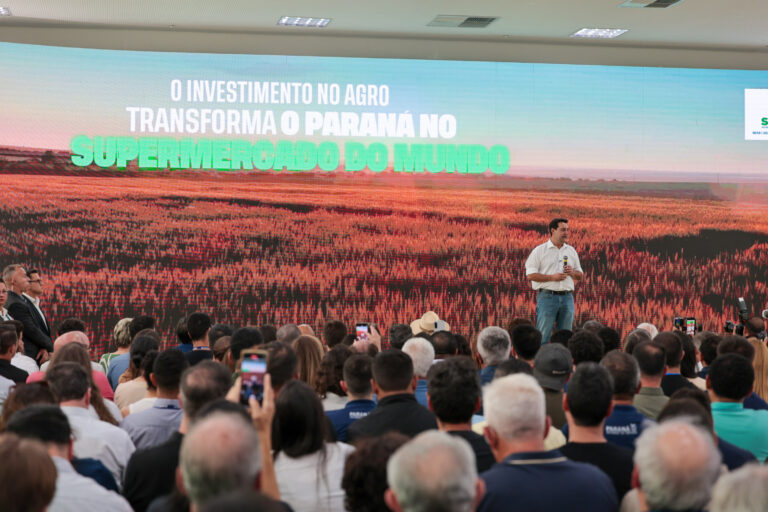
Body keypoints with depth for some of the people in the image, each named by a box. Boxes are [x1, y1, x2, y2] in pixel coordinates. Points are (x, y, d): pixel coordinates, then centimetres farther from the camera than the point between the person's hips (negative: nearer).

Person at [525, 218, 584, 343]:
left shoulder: (571, 251, 16)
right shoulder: (539, 251, 1)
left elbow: (580, 276, 20)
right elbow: (530, 275, -6)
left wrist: (573, 272, -3)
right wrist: (552, 277, -14)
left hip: (567, 297, 5)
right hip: (547, 296, -5)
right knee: (543, 336, -6)